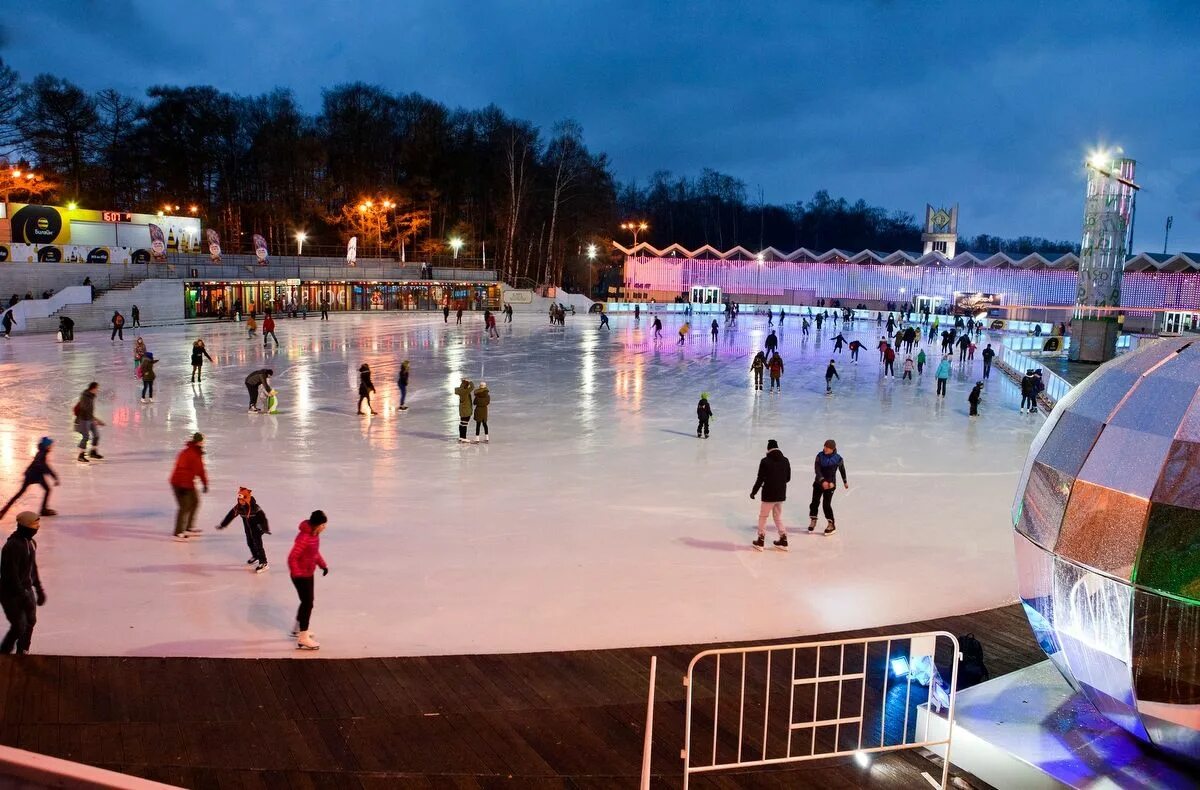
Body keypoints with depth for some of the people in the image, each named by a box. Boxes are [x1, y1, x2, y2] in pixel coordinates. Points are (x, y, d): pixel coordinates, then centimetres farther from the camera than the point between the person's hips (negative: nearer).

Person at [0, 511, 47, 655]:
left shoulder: (31, 543, 6)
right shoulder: (12, 546, -23)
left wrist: (39, 589, 18)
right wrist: (24, 597, -23)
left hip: (27, 589, 8)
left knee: (30, 622, 12)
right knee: (19, 627, -7)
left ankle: (22, 654, 28)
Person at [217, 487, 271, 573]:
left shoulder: (255, 508, -29)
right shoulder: (238, 507, -10)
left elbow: (263, 517, -34)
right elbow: (230, 515, 2)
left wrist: (265, 528, -45)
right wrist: (222, 524, 8)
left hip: (256, 528, -7)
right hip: (248, 529, 7)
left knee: (257, 545, -10)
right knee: (250, 543, 20)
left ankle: (263, 563, -4)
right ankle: (255, 556, 47)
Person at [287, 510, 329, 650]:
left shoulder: (315, 533, 0)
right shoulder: (304, 537, -29)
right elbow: (292, 558, -28)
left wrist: (323, 565, 8)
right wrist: (298, 575, -26)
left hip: (309, 573, 9)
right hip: (301, 576, -9)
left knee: (307, 601, 22)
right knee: (308, 604, -5)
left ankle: (297, 629, 41)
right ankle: (303, 639, 2)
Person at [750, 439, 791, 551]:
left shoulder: (765, 461, -14)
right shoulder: (785, 461, 1)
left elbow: (760, 479, -13)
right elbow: (788, 478, 8)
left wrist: (753, 492, -1)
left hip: (769, 494, -5)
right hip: (781, 494, 5)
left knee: (763, 516, 10)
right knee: (778, 517, 19)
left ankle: (760, 541, 15)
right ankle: (783, 540, 20)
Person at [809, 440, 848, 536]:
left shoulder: (838, 458, -10)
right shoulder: (820, 456, -9)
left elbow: (842, 470, 6)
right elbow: (817, 469, -16)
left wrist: (845, 482, 15)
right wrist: (823, 481, -29)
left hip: (830, 484, -3)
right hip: (818, 483, 3)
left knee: (826, 504, -7)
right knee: (814, 502, 3)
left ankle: (831, 525, 7)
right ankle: (813, 521, 24)